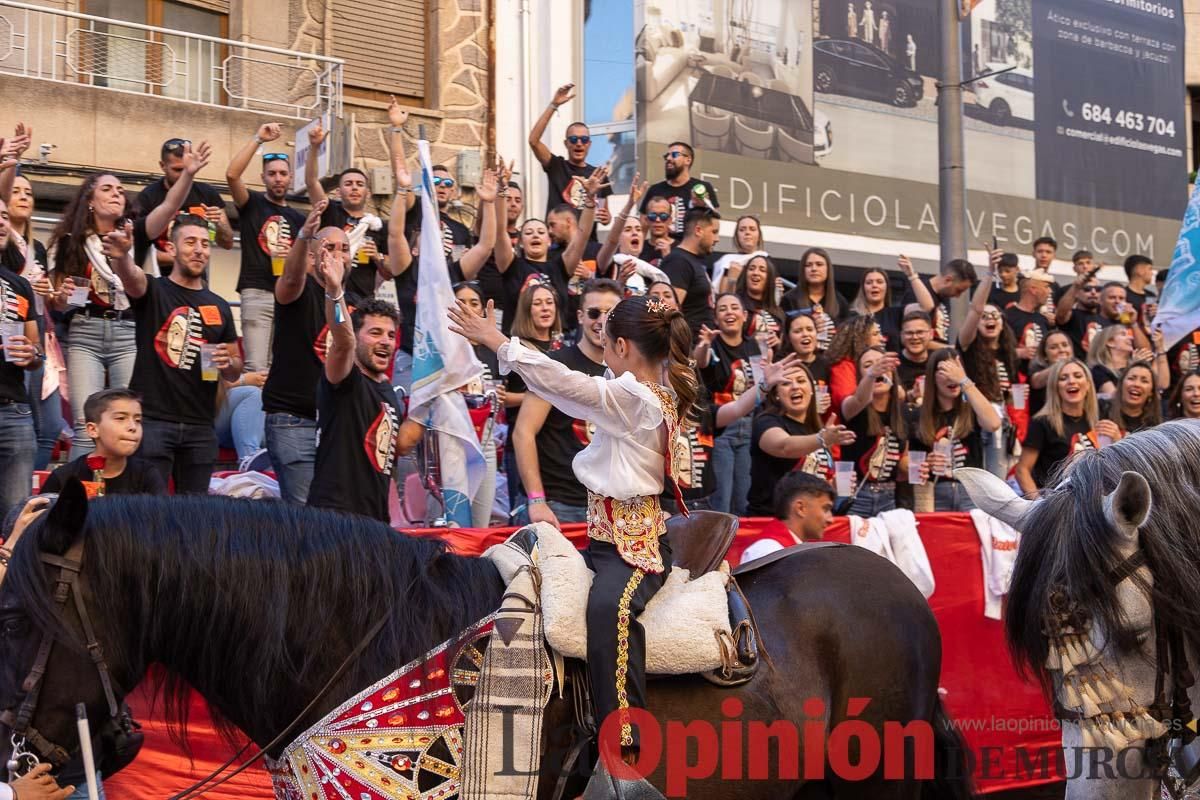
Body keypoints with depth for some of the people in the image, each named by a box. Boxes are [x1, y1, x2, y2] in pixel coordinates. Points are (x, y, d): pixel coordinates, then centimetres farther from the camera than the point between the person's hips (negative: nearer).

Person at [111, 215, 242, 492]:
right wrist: (121, 255, -46)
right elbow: (130, 274, -23)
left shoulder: (219, 306, 14)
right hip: (152, 419, -4)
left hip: (200, 427, 4)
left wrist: (229, 363, -5)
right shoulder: (153, 291, 2)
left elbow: (235, 372, 20)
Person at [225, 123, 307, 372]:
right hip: (257, 294, -4)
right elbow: (232, 174, -11)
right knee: (257, 368, -12)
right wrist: (258, 139, -10)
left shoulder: (298, 219, 19)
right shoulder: (252, 204, 8)